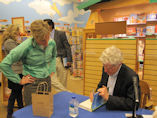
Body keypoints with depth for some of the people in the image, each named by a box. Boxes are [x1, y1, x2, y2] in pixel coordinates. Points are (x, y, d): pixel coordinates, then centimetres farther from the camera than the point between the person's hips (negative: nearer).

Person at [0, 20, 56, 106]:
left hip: (47, 81, 5)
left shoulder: (52, 43, -5)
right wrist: (19, 81, -12)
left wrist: (52, 70, 8)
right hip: (32, 84, -4)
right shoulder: (26, 47, -21)